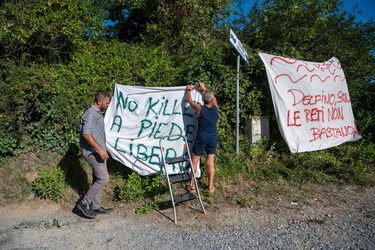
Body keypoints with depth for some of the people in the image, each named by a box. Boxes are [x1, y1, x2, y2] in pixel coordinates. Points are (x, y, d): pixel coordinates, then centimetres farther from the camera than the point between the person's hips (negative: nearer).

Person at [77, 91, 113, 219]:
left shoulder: (98, 113, 17)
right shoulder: (91, 114, -15)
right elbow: (86, 134, -25)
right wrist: (100, 149, -27)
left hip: (98, 151, 10)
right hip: (93, 152, -10)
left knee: (98, 179, 14)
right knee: (103, 178, -12)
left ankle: (95, 206, 23)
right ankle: (85, 203, 1)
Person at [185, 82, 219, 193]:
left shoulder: (200, 109, -14)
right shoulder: (215, 108, -3)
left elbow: (189, 100, 3)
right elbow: (214, 98, 19)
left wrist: (189, 90, 21)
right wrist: (204, 88, 31)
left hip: (201, 139, -3)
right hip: (213, 139, 4)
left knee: (195, 162, 9)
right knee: (211, 163, 11)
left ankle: (192, 186, 17)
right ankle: (210, 187, 18)